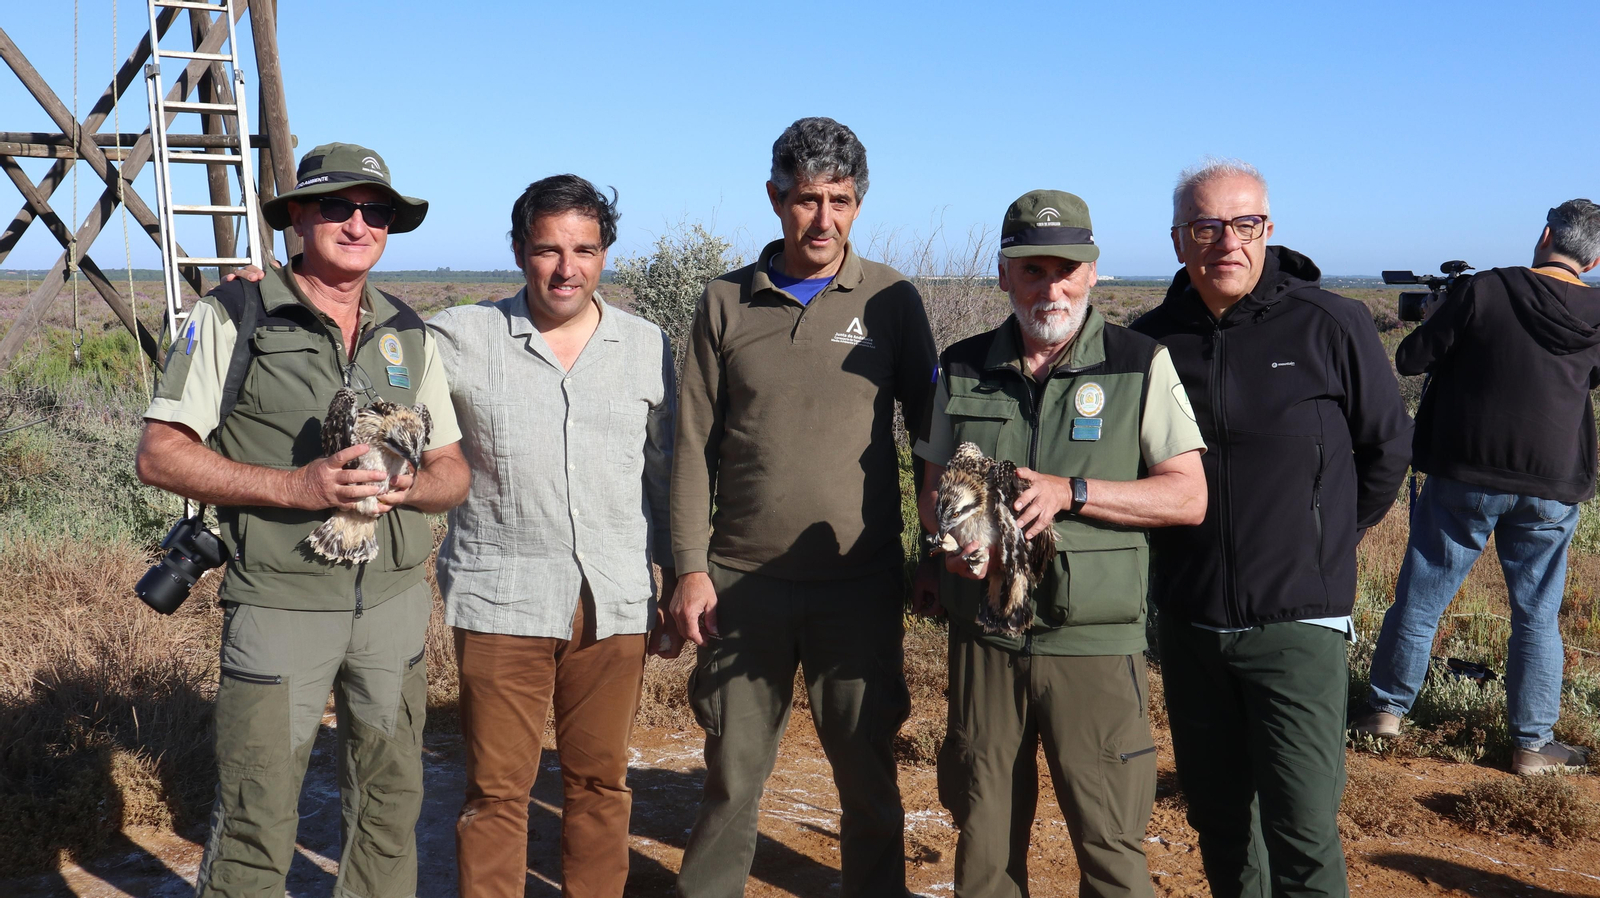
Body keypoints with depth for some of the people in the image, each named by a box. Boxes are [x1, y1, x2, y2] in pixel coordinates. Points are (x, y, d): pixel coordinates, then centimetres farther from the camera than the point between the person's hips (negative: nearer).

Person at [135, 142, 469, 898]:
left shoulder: (409, 334, 10)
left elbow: (453, 469, 13)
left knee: (391, 804, 14)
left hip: (395, 599, 5)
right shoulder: (232, 316, -4)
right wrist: (295, 485, -20)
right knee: (256, 819, 0)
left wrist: (411, 485, -11)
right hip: (279, 601, -4)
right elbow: (161, 454, -8)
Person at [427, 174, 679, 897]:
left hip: (615, 602, 2)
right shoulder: (461, 337, 0)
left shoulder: (645, 347, 7)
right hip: (502, 601, -2)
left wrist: (677, 580, 14)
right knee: (496, 788, 4)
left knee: (601, 781, 12)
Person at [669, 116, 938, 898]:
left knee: (867, 771, 8)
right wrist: (691, 567, -2)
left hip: (860, 583, -1)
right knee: (732, 771, 10)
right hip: (742, 582, 1)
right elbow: (695, 446, 4)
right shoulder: (726, 303, 5)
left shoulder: (890, 300, 2)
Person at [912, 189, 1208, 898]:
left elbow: (1188, 497, -6)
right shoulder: (963, 368, 7)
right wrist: (952, 539, -9)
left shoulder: (1141, 365, -2)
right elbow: (933, 489, 14)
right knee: (983, 838, 12)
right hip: (983, 635, 3)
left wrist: (1069, 491, -18)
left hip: (1095, 642, -2)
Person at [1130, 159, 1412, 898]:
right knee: (1216, 814, 16)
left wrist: (1328, 542, 12)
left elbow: (1387, 445, 5)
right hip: (1186, 621, 4)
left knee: (1302, 830, -5)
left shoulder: (1330, 326, -9)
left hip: (1296, 623, -4)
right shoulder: (1150, 340, 1)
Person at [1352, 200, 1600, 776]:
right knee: (1537, 615, 11)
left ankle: (1387, 708, 20)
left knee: (1421, 598, 9)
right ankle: (1533, 744, 15)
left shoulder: (1488, 290, -11)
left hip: (1466, 476, -2)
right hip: (1551, 489, 2)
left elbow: (1409, 358, -5)